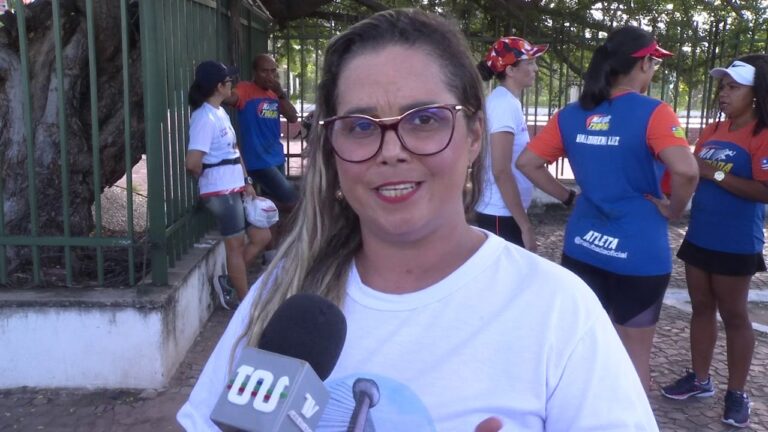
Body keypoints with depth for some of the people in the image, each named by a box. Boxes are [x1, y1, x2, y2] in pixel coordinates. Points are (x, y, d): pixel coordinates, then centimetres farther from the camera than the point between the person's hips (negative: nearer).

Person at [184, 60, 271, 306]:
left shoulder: (221, 112, 12)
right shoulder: (204, 117, -18)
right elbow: (192, 162, -26)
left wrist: (246, 182, 12)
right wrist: (207, 177, -6)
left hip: (235, 189, 9)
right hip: (221, 192, -9)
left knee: (261, 237, 13)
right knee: (236, 246, 3)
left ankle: (229, 280, 25)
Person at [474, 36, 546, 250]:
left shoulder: (506, 101, 11)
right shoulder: (504, 103, -16)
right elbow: (501, 171, -22)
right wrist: (526, 226, -19)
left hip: (504, 213, 9)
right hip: (501, 215, -9)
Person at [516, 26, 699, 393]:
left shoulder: (571, 115, 2)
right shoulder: (653, 113, -14)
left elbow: (527, 163, 5)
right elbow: (685, 171, -27)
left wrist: (569, 198, 8)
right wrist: (673, 210, -9)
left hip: (582, 246, 5)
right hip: (638, 252, -4)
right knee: (634, 354, 11)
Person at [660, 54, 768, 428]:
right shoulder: (712, 131, 7)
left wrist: (716, 174, -25)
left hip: (735, 244, -6)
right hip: (699, 236, 7)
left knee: (733, 315, 5)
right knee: (701, 307, 15)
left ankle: (736, 393, 20)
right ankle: (700, 379, 29)